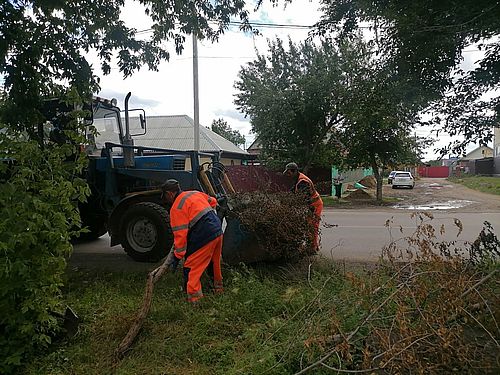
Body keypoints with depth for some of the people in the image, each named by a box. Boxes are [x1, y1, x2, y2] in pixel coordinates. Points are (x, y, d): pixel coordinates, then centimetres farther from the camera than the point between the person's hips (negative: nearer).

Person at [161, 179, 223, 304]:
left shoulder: (176, 208, -7)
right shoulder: (195, 193, 15)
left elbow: (180, 235, -11)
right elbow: (213, 201, 27)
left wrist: (177, 256, -4)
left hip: (204, 237, -8)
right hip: (218, 230, 8)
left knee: (191, 267, 3)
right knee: (214, 263, 27)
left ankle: (194, 298, 5)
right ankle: (218, 287, 44)